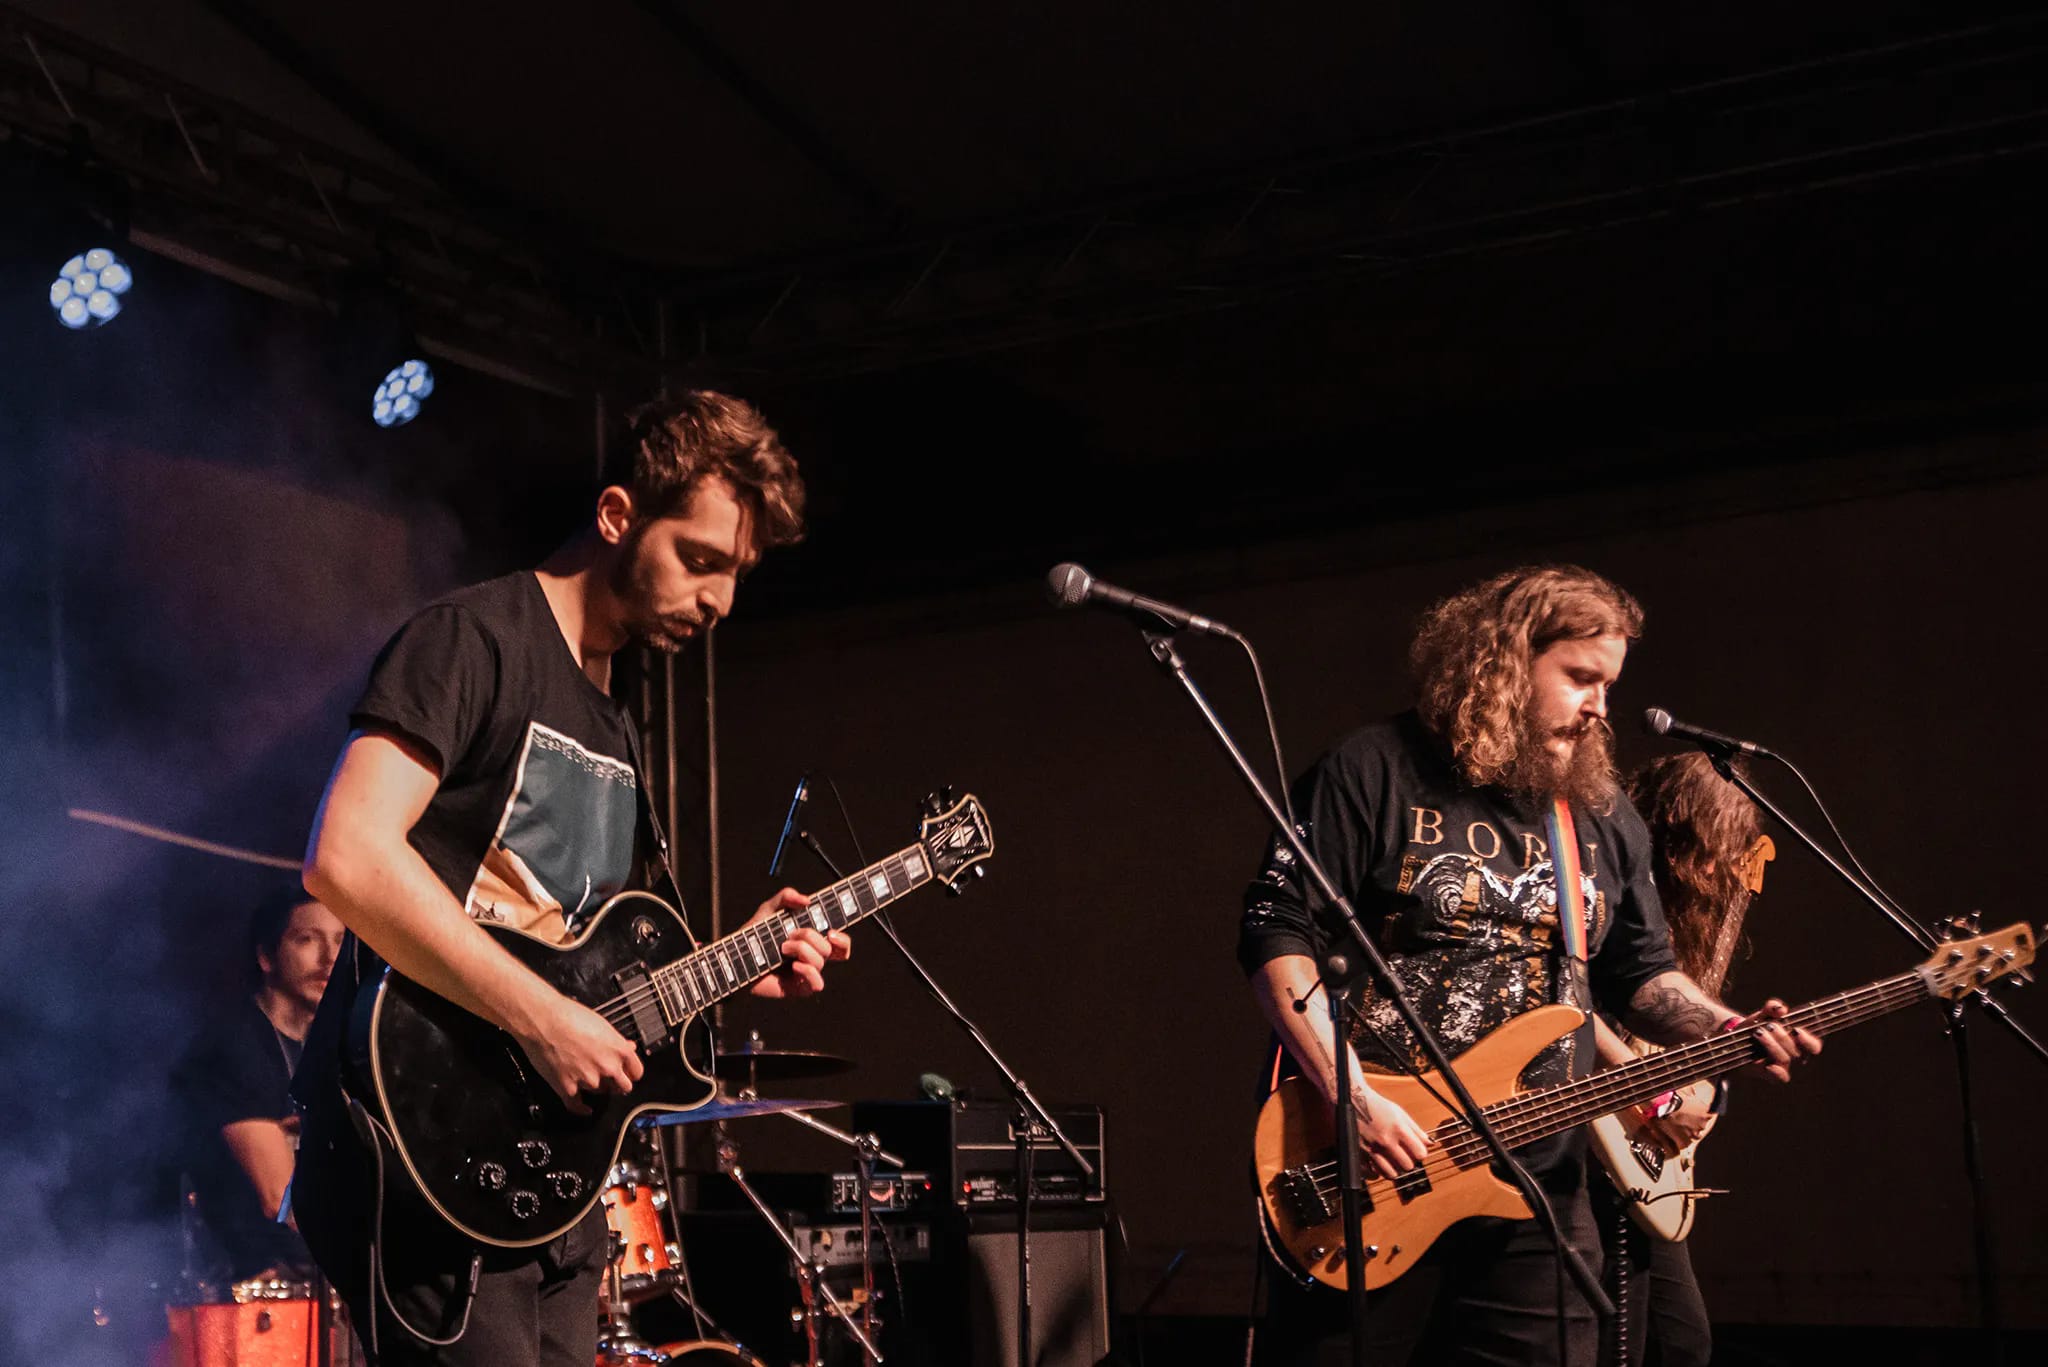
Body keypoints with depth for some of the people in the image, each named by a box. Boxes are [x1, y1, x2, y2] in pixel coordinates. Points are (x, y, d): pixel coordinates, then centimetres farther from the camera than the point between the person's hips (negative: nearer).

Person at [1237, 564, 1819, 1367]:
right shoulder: (1373, 774, -6)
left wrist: (1727, 1031, -2)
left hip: (1535, 1190, 6)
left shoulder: (1605, 818, 14)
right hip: (1360, 1182, -5)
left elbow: (1641, 974, 19)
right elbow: (1277, 934, -11)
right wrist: (1352, 1097, -20)